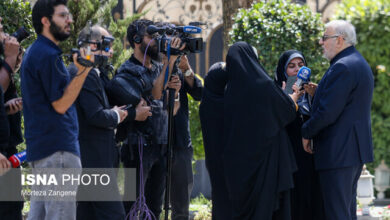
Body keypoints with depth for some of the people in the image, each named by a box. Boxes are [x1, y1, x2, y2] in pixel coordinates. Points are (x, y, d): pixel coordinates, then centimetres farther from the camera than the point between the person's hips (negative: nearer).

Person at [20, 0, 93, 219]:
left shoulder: (34, 52, 18)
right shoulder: (49, 55, -14)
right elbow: (60, 104, -17)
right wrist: (83, 71, -23)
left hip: (38, 147, 11)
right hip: (58, 147, -11)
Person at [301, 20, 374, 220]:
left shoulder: (342, 67, -17)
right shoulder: (360, 64, 16)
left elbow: (327, 113, -20)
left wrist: (307, 132, -6)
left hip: (338, 154, -11)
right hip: (356, 150, 11)